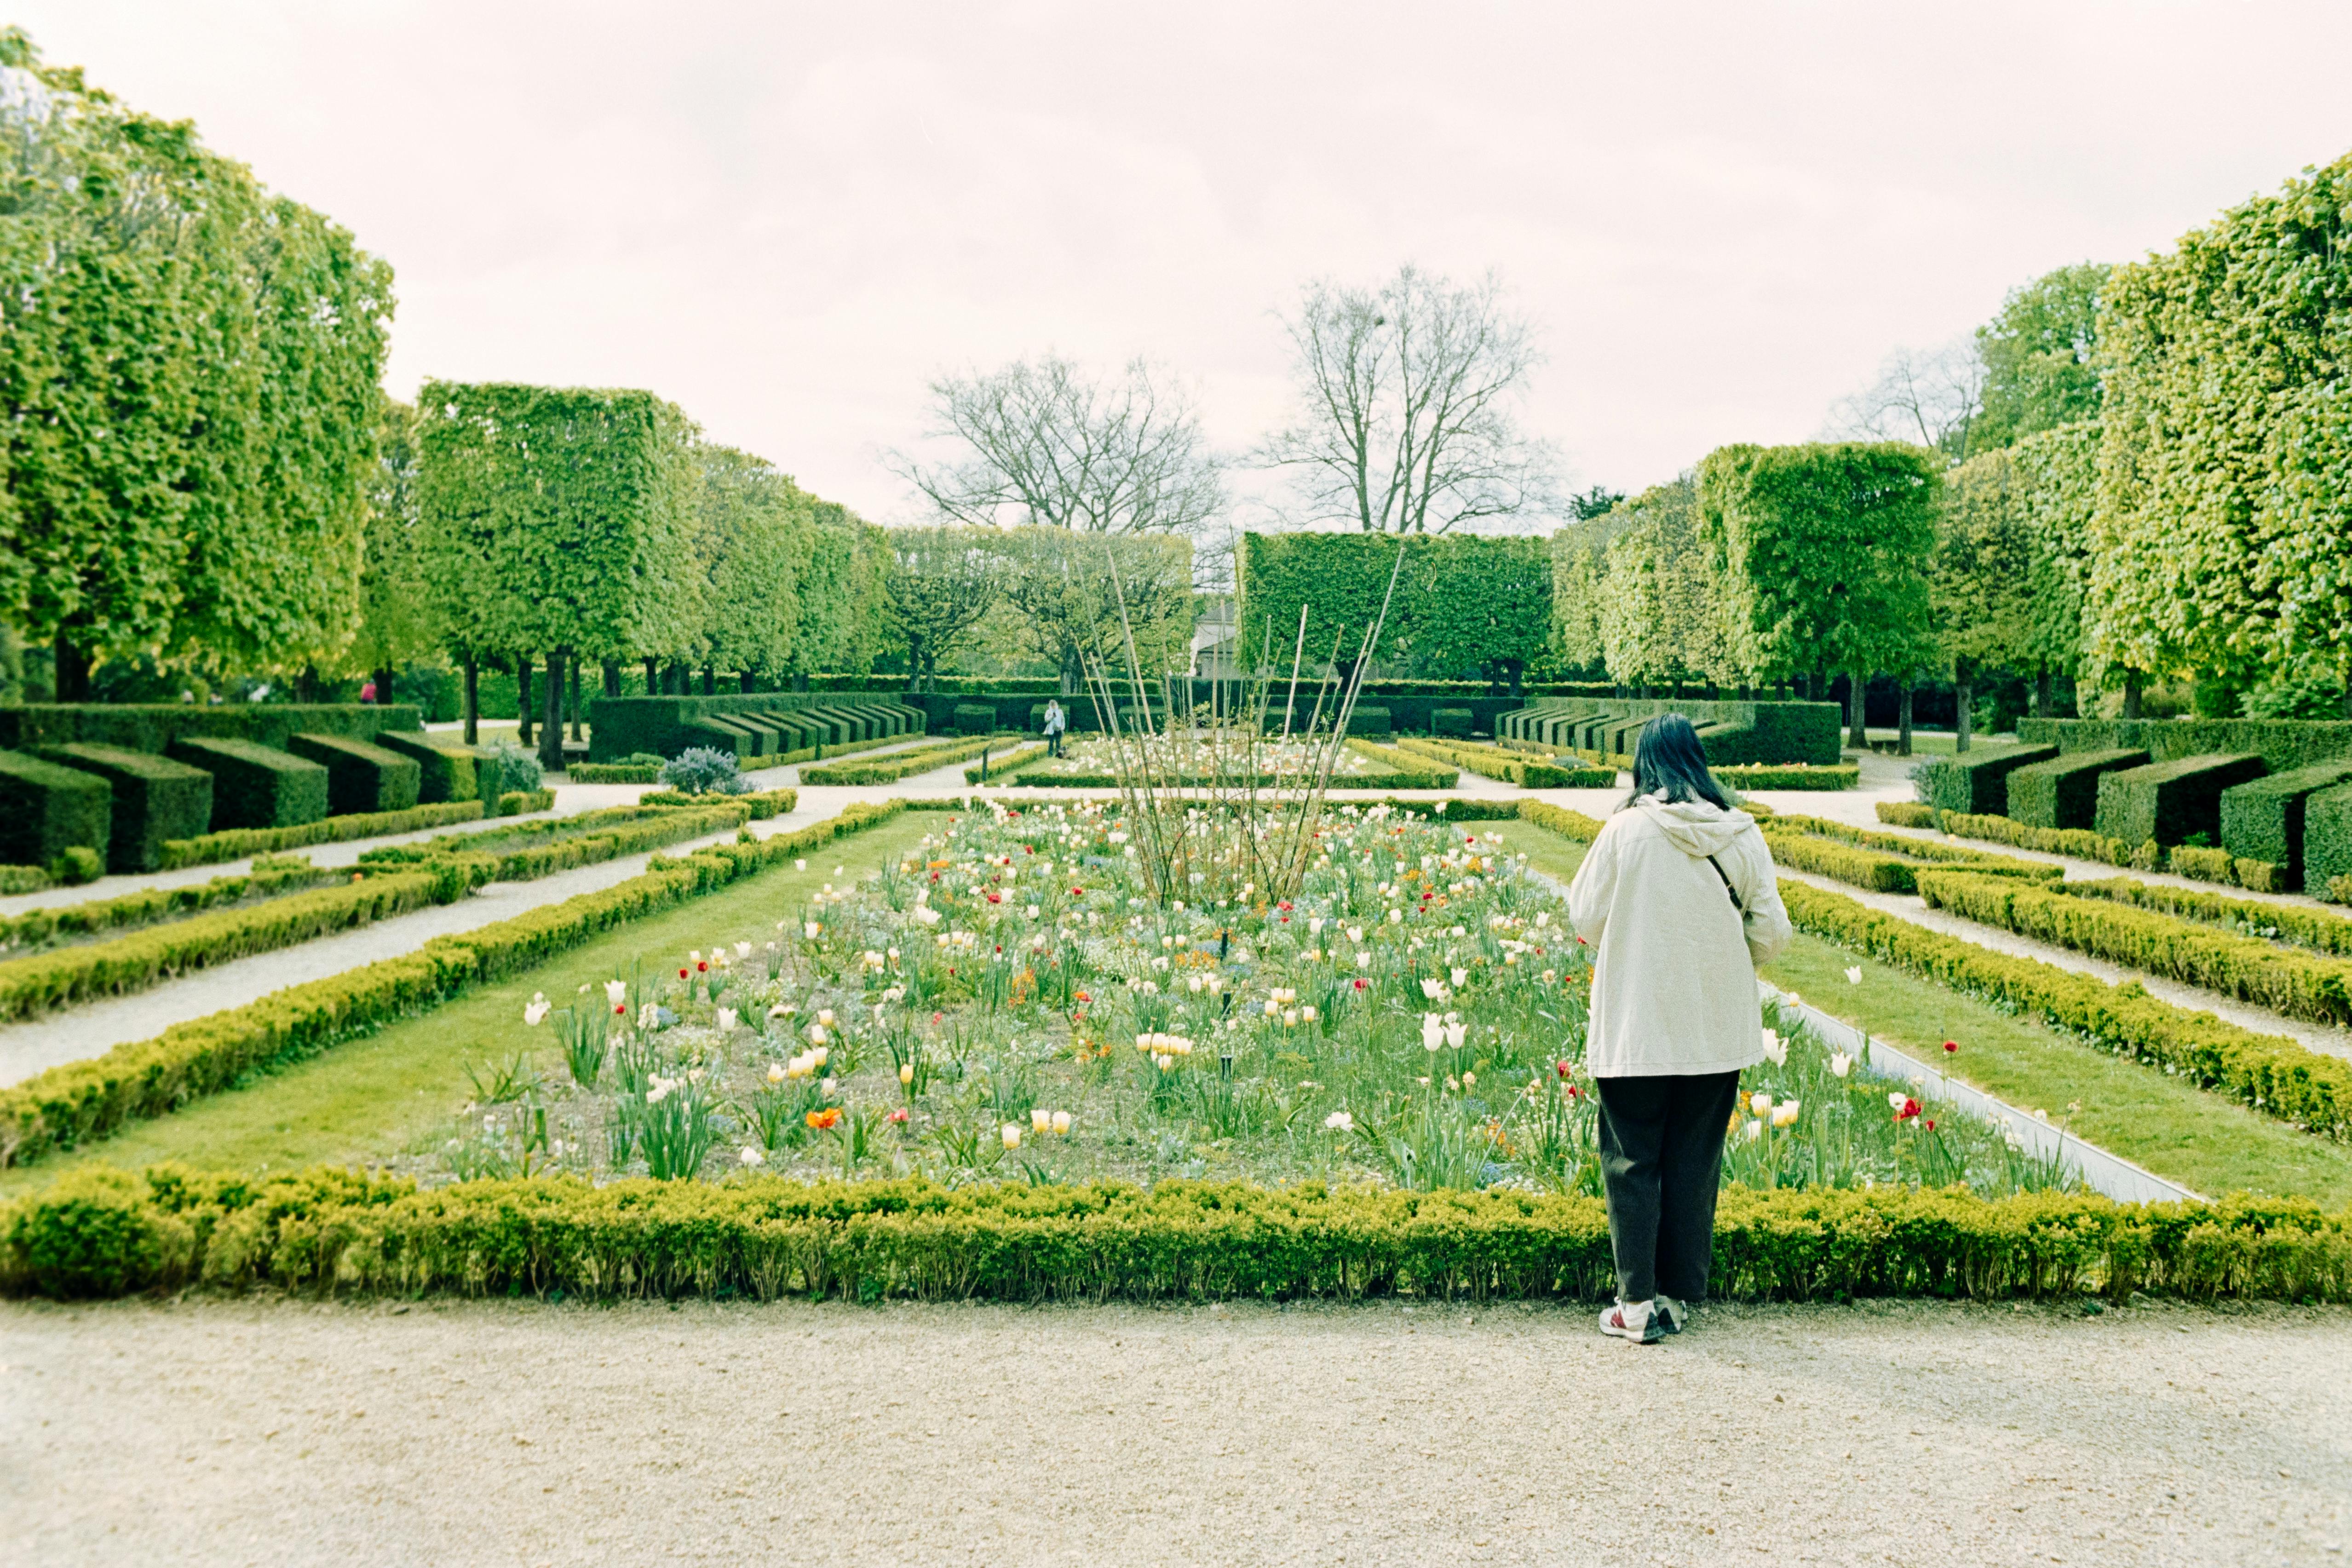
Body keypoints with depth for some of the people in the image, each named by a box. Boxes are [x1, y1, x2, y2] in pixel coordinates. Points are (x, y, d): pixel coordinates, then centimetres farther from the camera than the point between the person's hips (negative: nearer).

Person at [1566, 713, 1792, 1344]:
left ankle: (1638, 1303, 7)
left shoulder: (1627, 829, -11)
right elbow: (1772, 930, 0)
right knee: (1695, 1163, 13)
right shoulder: (1741, 834, -4)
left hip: (1635, 1028, -3)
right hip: (1717, 1028, 3)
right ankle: (1680, 1295, 19)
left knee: (1632, 1162, 7)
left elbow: (1586, 918, -3)